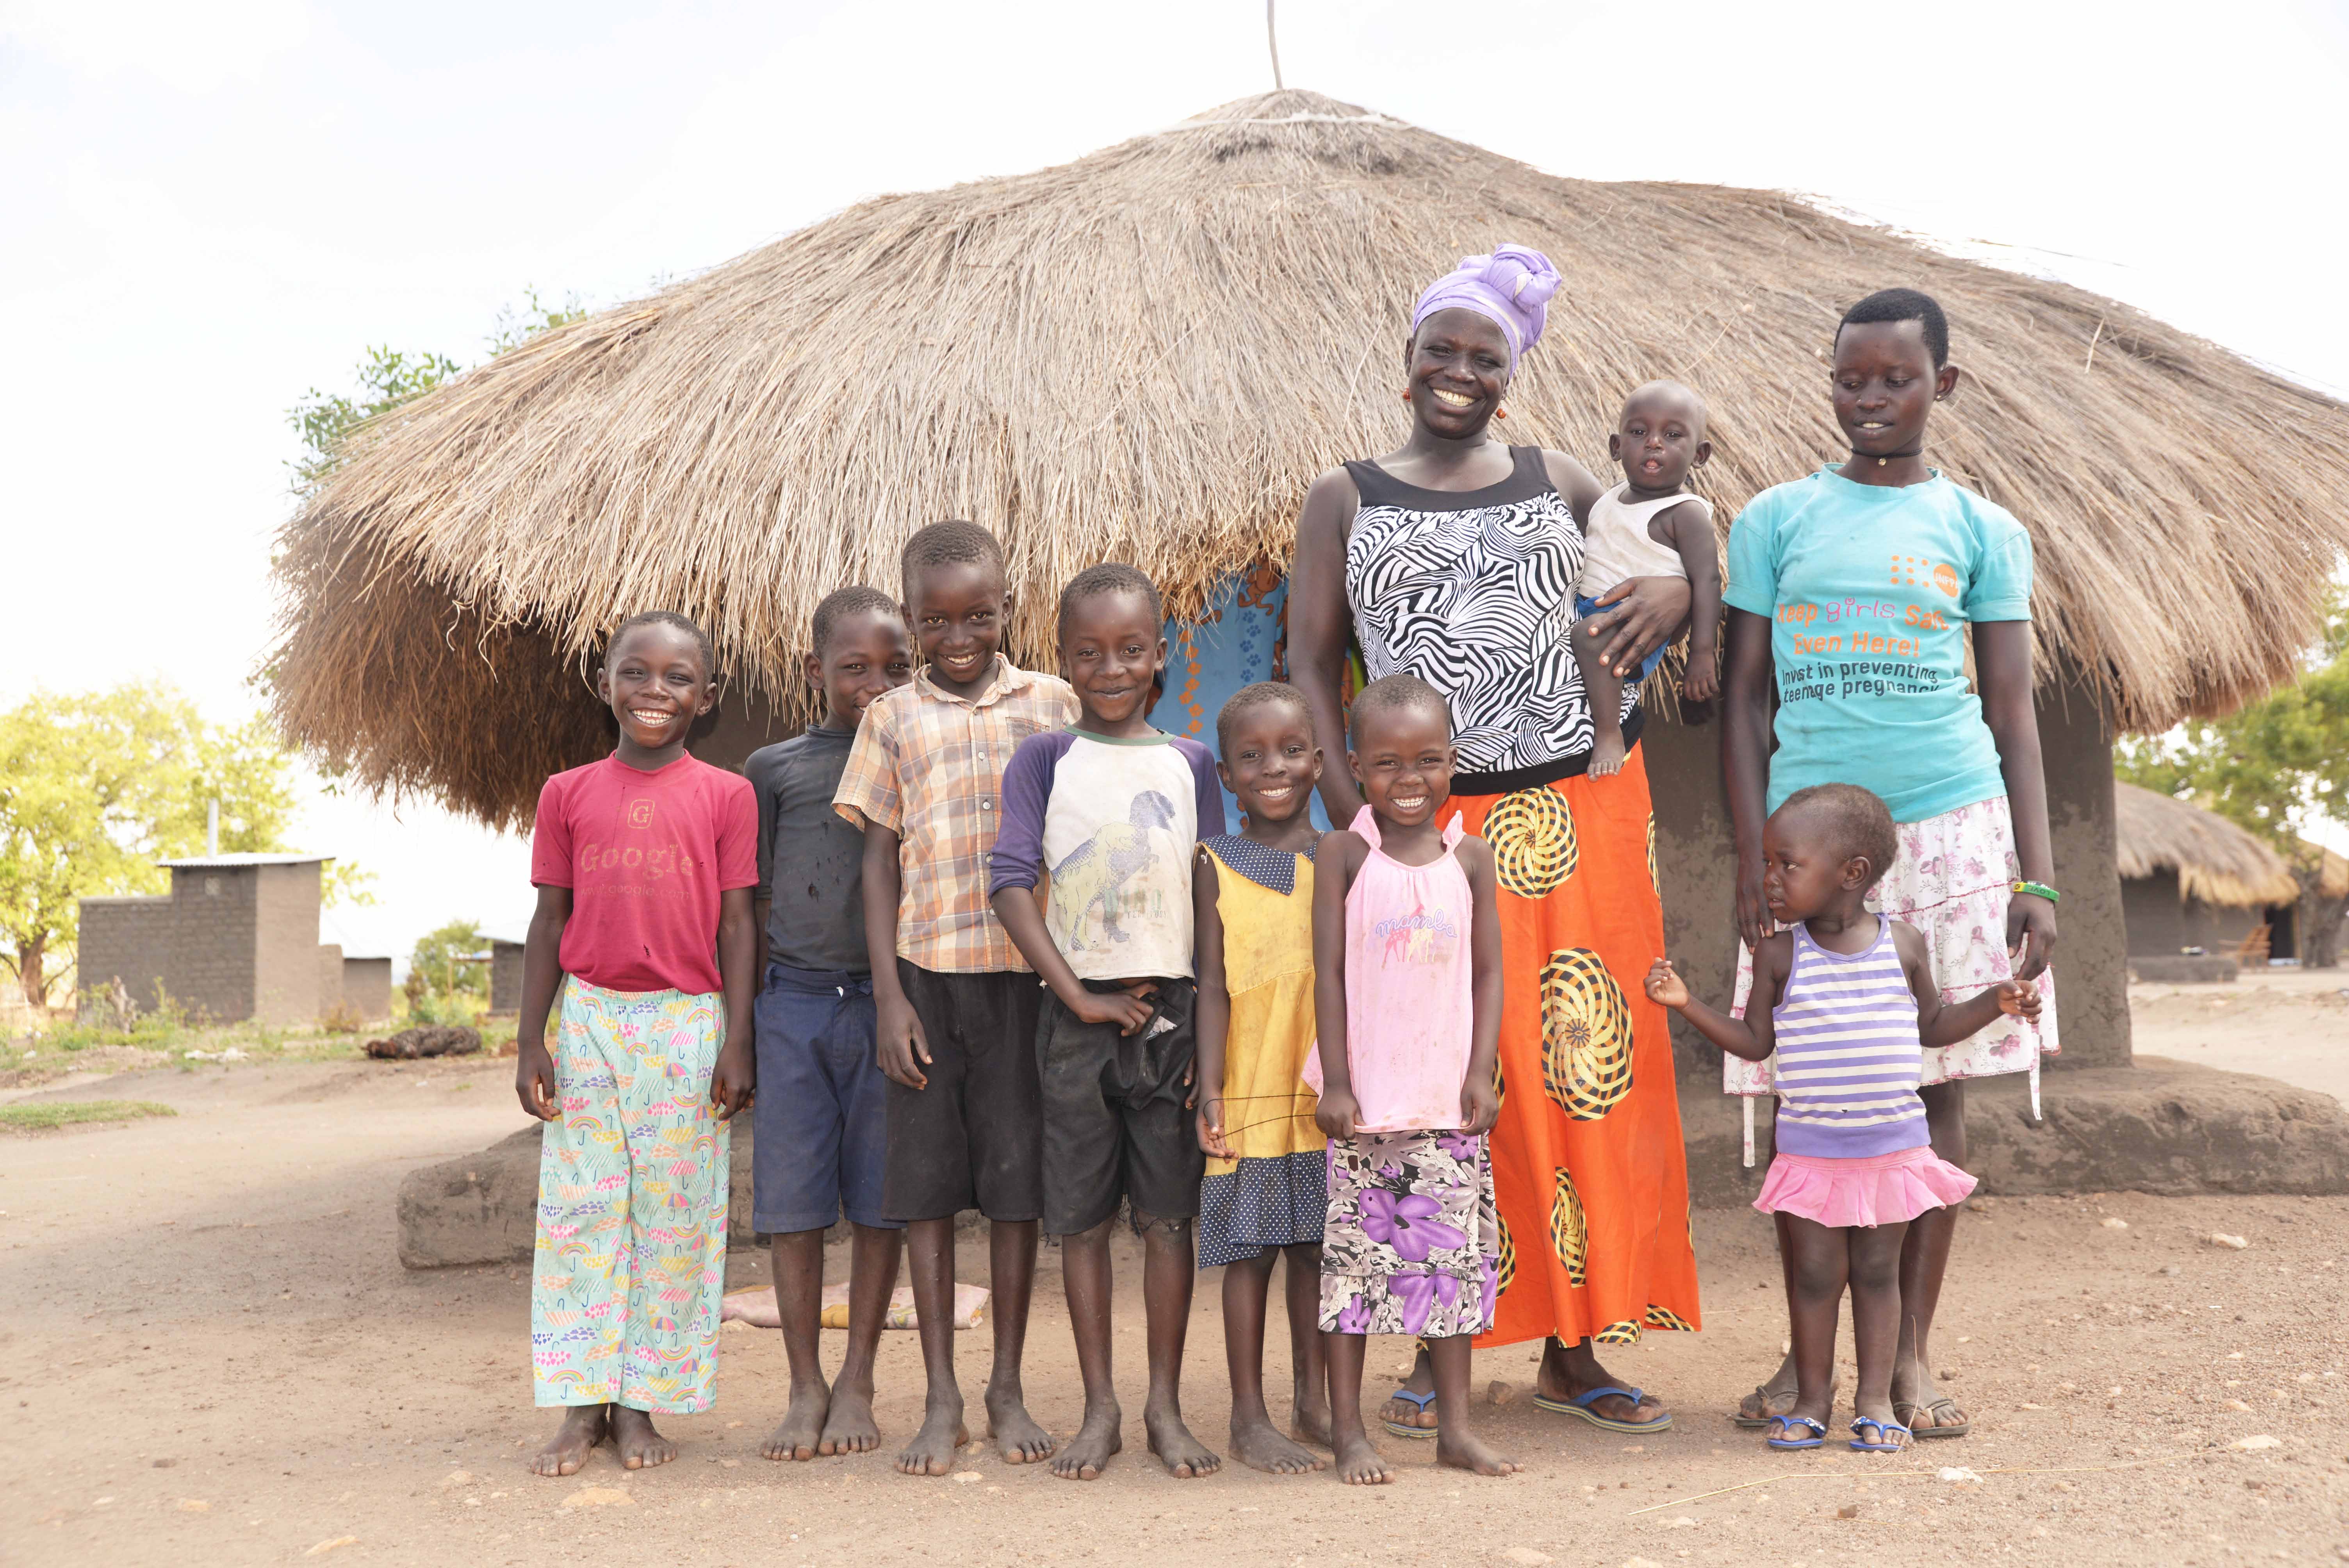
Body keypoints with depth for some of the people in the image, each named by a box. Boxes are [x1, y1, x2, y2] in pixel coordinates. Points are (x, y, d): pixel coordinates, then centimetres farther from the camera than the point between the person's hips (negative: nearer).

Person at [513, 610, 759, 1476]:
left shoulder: (726, 795, 2)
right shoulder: (568, 794, 6)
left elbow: (736, 924, 1)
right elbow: (550, 922, 7)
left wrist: (737, 1044, -4)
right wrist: (530, 1040, 2)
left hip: (686, 1023, -1)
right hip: (587, 1019, 1)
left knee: (674, 1215, 2)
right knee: (581, 1210, 3)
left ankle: (642, 1404, 14)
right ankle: (583, 1405, 13)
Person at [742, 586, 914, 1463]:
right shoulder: (775, 769, 7)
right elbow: (756, 902, 10)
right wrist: (748, 1019, 6)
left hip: (888, 1003, 0)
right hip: (795, 1003, 0)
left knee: (880, 1200, 5)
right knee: (793, 1200, 3)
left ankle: (857, 1383, 18)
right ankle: (806, 1389, 15)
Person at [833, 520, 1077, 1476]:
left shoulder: (1051, 704, 6)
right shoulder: (893, 718, 7)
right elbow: (879, 863, 5)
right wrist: (888, 995, -3)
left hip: (1028, 970, 0)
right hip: (927, 973, 1)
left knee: (1017, 1179, 4)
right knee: (927, 1183, 4)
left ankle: (1008, 1389, 18)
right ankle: (942, 1399, 15)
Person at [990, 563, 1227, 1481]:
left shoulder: (1189, 763, 7)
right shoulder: (1044, 760, 3)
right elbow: (1011, 882, -5)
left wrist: (1210, 1025, -2)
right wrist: (1080, 996, -12)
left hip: (1172, 1007, 1)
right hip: (1078, 1012, 0)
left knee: (1168, 1215, 5)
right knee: (1082, 1217, 5)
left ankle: (1165, 1406, 17)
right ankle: (1100, 1408, 17)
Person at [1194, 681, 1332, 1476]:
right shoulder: (1216, 865, 1)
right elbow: (1213, 986, -2)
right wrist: (1209, 1089, -8)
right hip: (1250, 1090, -2)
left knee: (1318, 1246, 10)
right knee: (1250, 1249, 2)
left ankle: (1313, 1401, 24)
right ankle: (1250, 1417, 13)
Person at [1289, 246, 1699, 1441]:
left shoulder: (1560, 484, 13)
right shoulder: (1346, 499, 8)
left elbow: (1670, 550, 25)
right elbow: (1311, 663, 4)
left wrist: (1675, 593, -1)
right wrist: (1350, 813, -9)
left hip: (1579, 813, 2)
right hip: (1423, 825, -2)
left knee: (1589, 1068, 3)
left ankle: (1572, 1350, 16)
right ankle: (1434, 1355, 12)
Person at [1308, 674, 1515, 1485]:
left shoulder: (1470, 857, 4)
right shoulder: (1344, 854, -3)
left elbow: (1488, 972, 6)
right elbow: (1330, 972, -4)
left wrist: (1481, 1074, -3)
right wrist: (1336, 1082, -8)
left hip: (1447, 1096, 3)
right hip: (1364, 1097, -2)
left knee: (1453, 1254, 8)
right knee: (1354, 1255, 2)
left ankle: (1455, 1425, 20)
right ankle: (1349, 1431, 14)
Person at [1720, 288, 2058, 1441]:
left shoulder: (1981, 532, 9)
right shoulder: (1776, 520, 8)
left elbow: (2012, 714, 8)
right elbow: (1743, 698, 6)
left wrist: (2037, 879, -1)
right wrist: (1752, 861, -3)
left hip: (1950, 826, 0)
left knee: (1935, 1086, 1)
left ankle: (1911, 1355, 13)